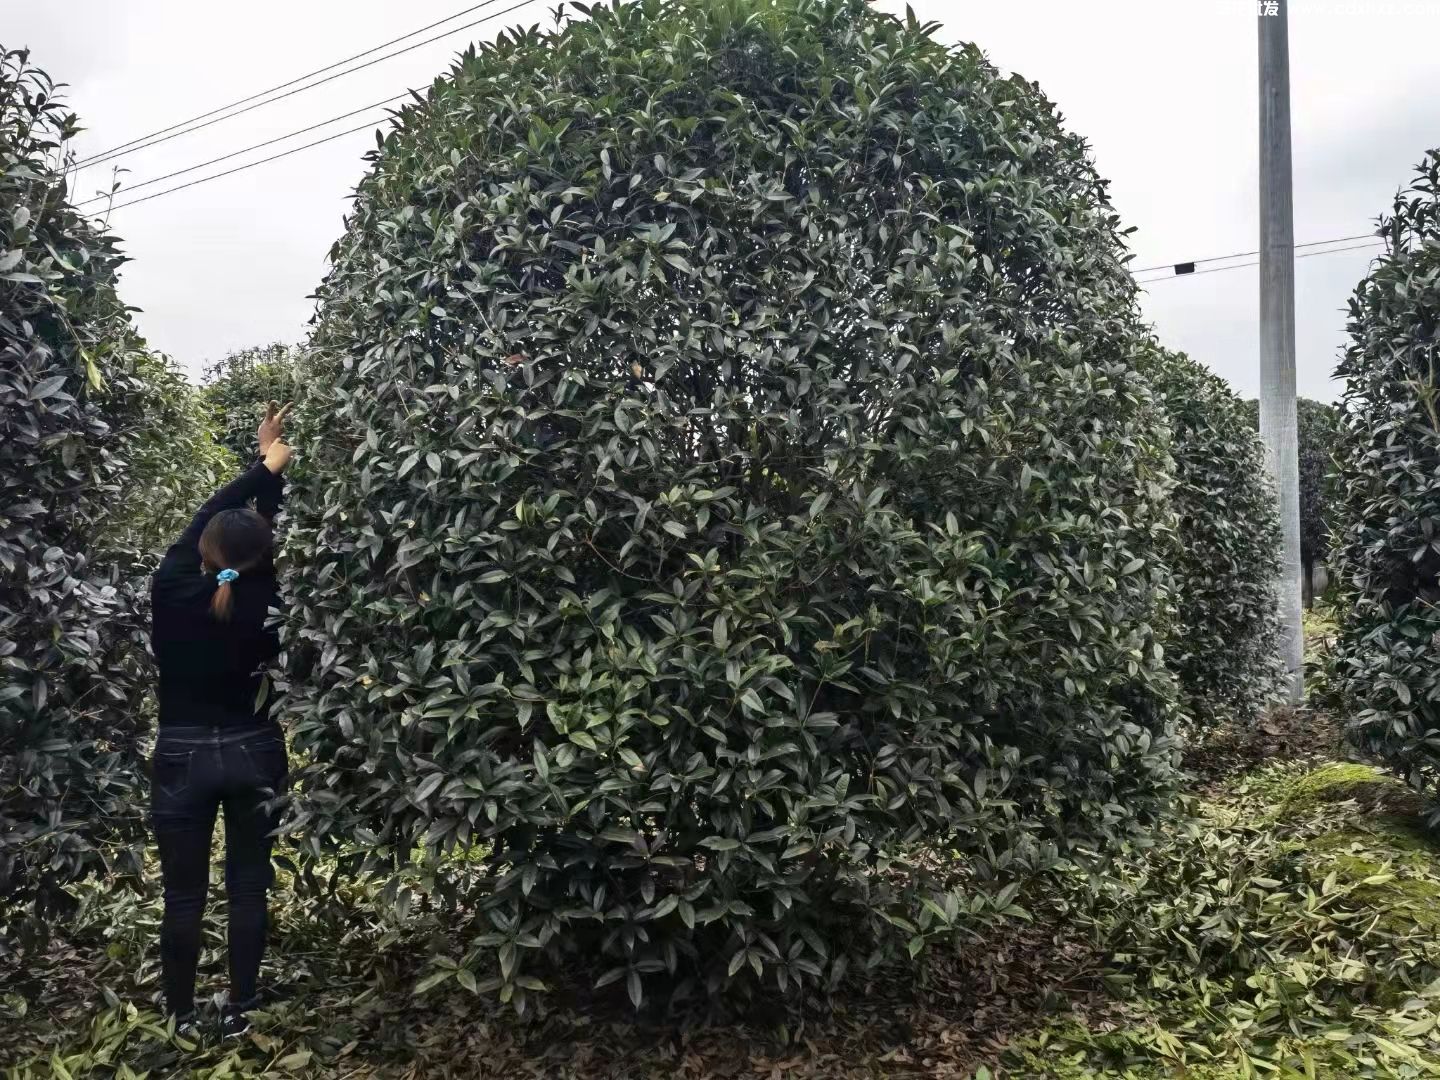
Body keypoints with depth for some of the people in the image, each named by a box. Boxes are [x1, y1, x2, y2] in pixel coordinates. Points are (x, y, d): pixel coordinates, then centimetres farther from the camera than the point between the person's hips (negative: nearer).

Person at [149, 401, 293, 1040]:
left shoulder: (171, 592, -14)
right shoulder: (261, 606, -12)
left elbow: (206, 516, -2)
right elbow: (266, 535, 3)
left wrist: (266, 463, 6)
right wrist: (272, 470, 9)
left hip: (183, 755, 0)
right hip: (251, 752, 1)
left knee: (184, 895, 9)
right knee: (248, 888, 11)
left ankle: (182, 1017, 21)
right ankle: (239, 1012, 19)